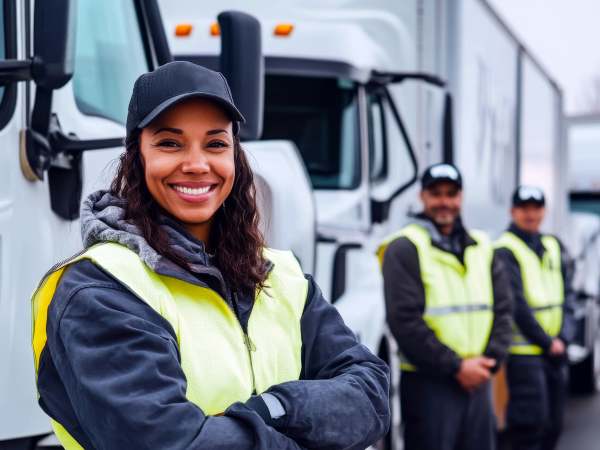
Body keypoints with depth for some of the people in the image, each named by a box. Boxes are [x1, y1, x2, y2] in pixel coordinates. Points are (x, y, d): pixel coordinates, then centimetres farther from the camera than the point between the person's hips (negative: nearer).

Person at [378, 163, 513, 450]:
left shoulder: (480, 247, 14)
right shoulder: (404, 248, -7)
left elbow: (502, 308, 13)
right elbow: (405, 320, -14)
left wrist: (489, 359, -3)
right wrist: (456, 367, -14)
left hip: (476, 380, 6)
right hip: (428, 383, -6)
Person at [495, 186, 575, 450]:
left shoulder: (554, 247, 14)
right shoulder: (505, 251, -8)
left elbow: (567, 296, 11)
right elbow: (516, 305, -13)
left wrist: (563, 337, -3)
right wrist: (547, 342, -11)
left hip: (555, 348, 7)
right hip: (524, 351, -7)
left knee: (554, 421, 11)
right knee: (530, 419, -10)